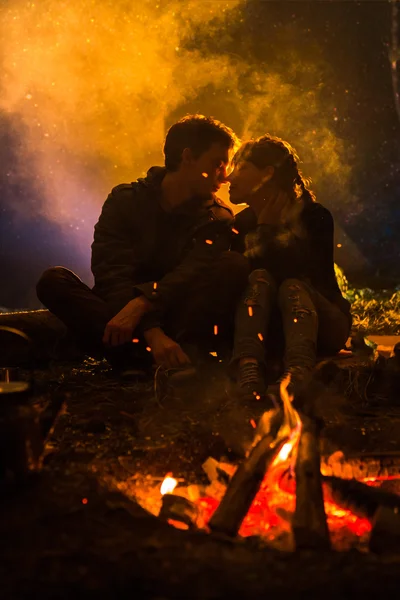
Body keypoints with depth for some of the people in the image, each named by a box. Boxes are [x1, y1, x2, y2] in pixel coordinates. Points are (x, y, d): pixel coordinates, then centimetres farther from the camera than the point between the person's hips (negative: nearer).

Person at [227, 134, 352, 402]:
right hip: (270, 328, 2)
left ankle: (299, 374, -61)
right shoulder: (243, 223, 7)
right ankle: (248, 370, -52)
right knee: (260, 278, -25)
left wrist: (266, 230, -12)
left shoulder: (314, 216, -4)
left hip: (322, 323, -2)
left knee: (292, 286, -31)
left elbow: (296, 272, -19)